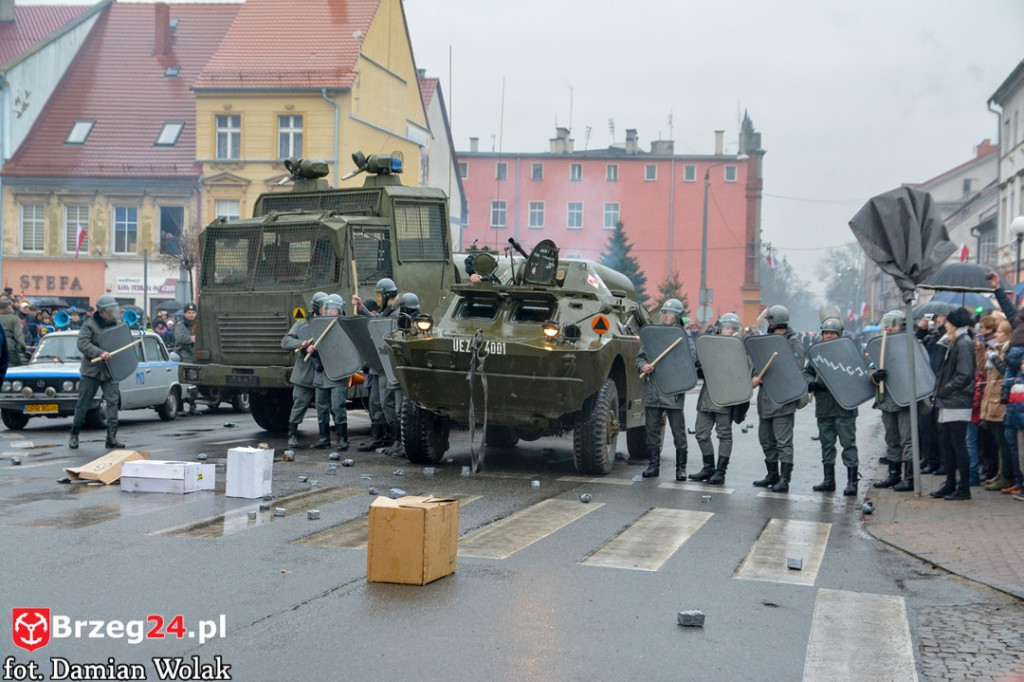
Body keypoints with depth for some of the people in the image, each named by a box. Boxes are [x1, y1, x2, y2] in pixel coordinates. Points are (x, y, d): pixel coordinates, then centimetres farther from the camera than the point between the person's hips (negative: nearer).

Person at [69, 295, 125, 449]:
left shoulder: (117, 324, 7)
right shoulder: (90, 325, -7)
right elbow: (82, 343, -19)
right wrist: (100, 353, -30)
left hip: (110, 371, 3)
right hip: (91, 371, -3)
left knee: (113, 402, -7)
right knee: (83, 404, 5)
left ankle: (112, 437, -3)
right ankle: (74, 435, 20)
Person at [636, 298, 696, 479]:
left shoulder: (684, 336, 2)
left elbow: (692, 358, -6)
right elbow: (640, 356, 12)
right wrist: (643, 366, -9)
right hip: (652, 390, 4)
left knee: (678, 431, 2)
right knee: (652, 429, 8)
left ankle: (681, 467, 10)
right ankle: (654, 465, 17)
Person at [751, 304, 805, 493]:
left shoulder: (793, 343, -8)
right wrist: (755, 377, -2)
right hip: (766, 399, 9)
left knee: (783, 441, -7)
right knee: (766, 439, 13)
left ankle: (784, 479, -4)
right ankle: (772, 475, 24)